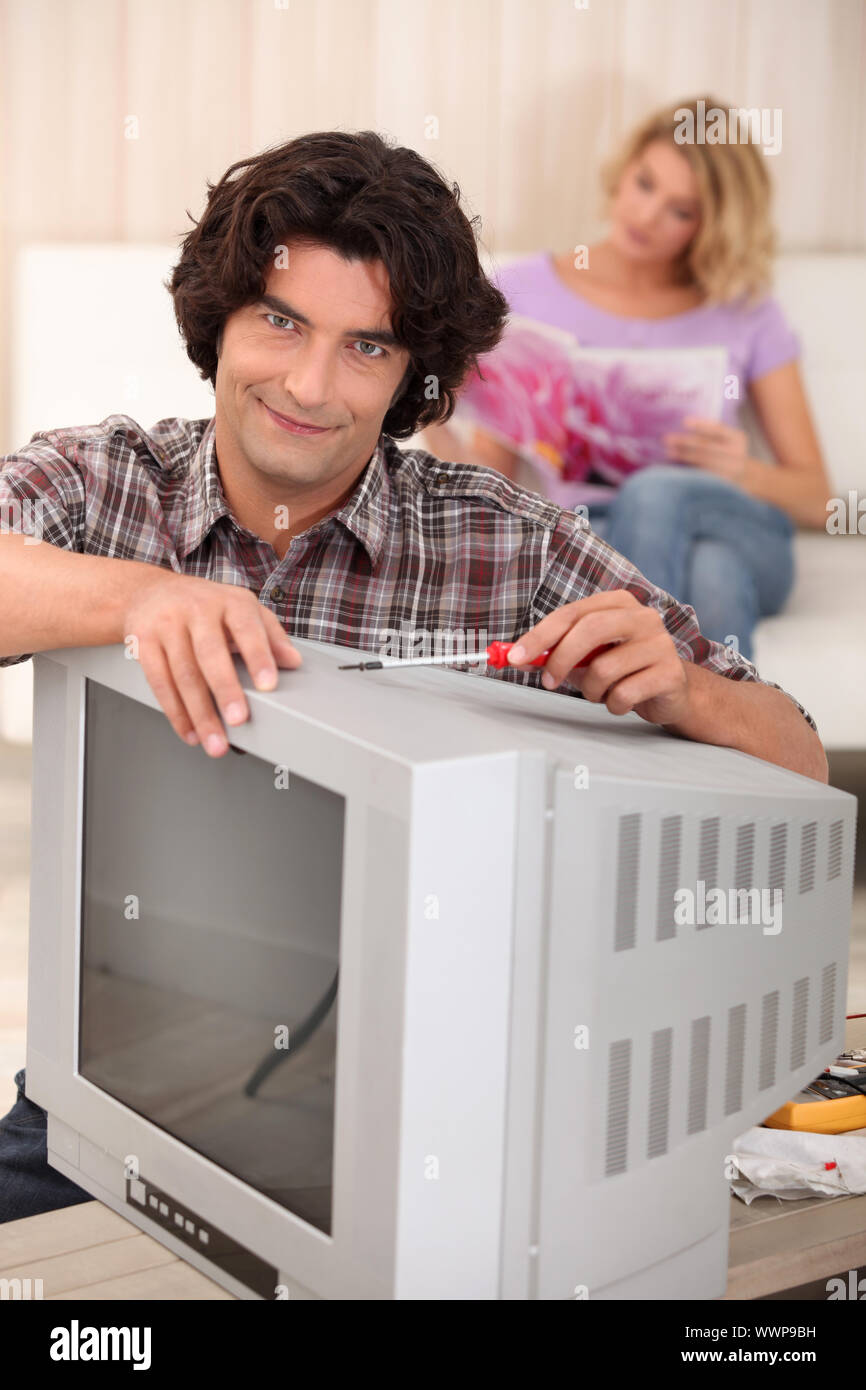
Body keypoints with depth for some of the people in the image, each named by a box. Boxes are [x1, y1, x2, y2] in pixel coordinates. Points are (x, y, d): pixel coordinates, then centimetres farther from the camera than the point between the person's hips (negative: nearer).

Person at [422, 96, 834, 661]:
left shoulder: (745, 312, 14)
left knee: (653, 494, -36)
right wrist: (438, 429, -13)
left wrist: (743, 472, -11)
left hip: (741, 536, 1)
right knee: (710, 572, -37)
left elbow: (816, 498, 12)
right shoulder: (525, 291, 14)